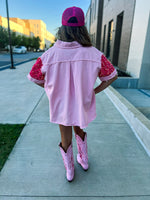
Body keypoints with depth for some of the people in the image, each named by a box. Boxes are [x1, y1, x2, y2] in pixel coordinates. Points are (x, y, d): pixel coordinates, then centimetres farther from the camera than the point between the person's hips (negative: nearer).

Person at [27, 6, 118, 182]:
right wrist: (94, 91, 3)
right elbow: (112, 76, -5)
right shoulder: (94, 54, -18)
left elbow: (34, 77, -2)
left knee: (66, 139, 22)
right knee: (79, 130, 32)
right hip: (82, 105, 1)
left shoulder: (49, 55, -18)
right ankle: (83, 160, 49)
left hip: (61, 106, 0)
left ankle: (69, 171, 45)